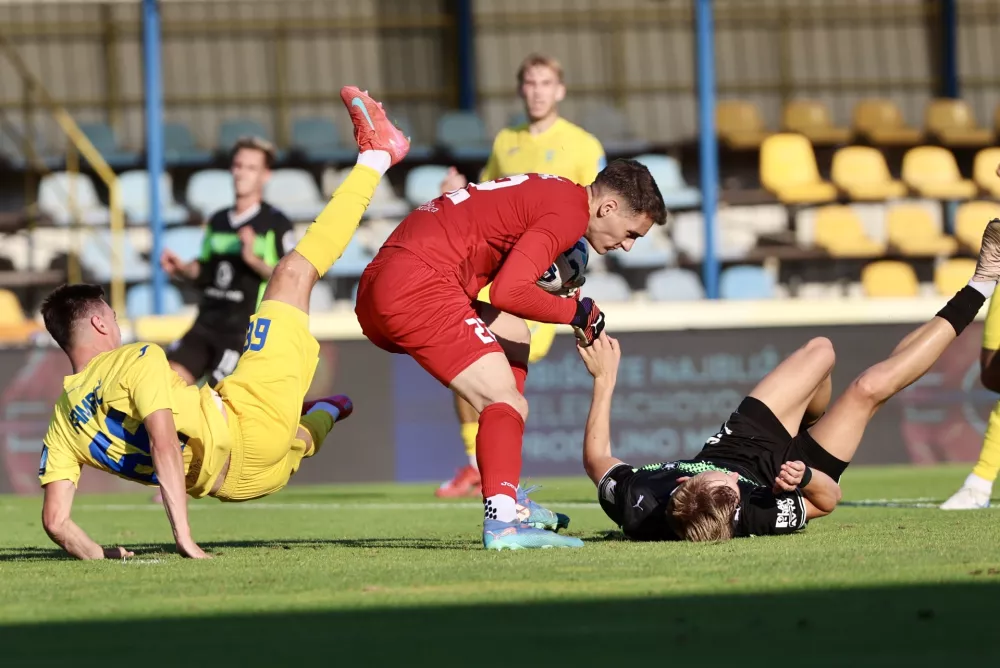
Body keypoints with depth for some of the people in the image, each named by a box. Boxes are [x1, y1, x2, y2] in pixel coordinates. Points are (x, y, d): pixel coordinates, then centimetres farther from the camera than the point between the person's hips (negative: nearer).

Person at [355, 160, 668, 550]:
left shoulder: (552, 193, 23)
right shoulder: (569, 212, -7)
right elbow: (508, 292, -17)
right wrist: (576, 312, -2)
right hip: (419, 287, -10)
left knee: (513, 337, 25)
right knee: (508, 404, -13)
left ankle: (505, 499, 20)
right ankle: (502, 522, -33)